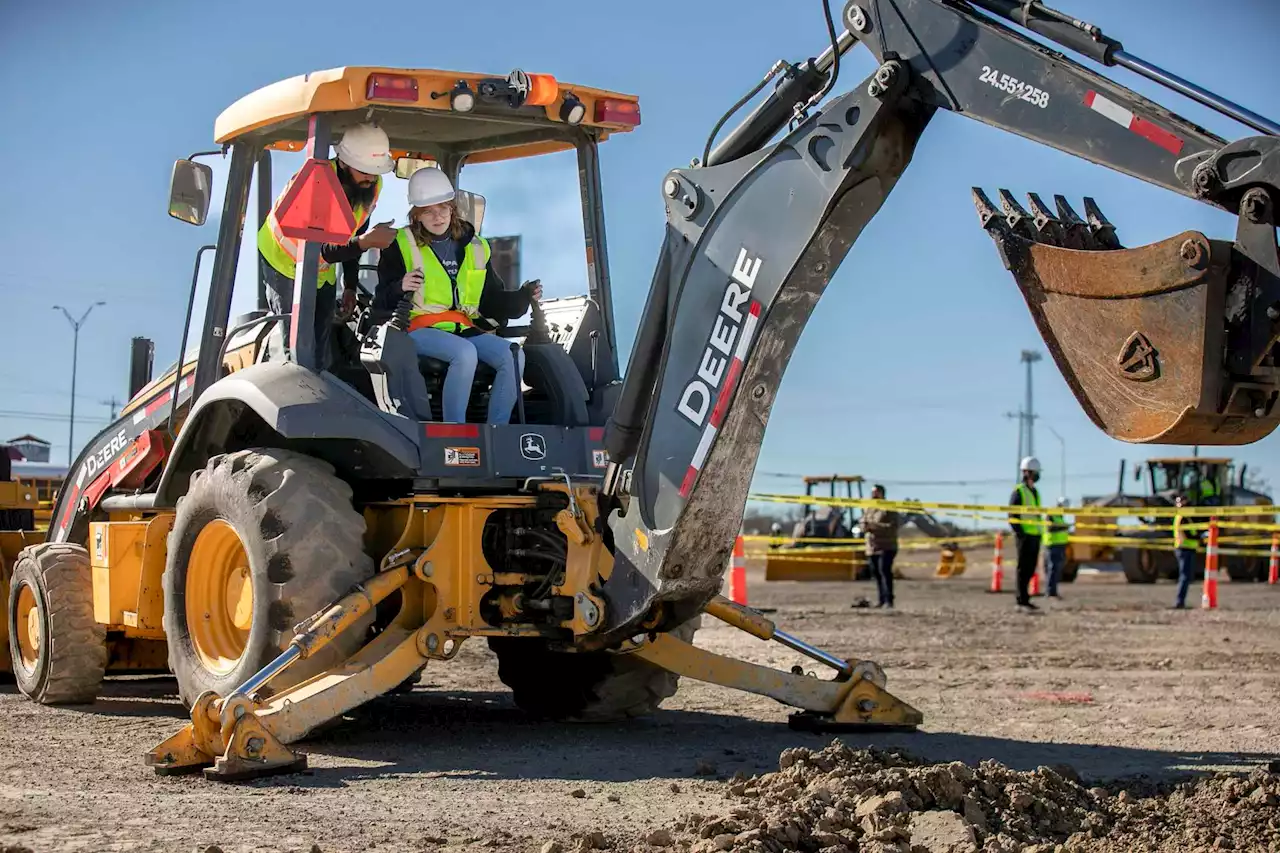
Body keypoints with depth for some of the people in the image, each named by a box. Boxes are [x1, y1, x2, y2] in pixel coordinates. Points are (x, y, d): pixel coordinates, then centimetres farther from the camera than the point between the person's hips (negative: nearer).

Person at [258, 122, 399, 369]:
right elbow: (314, 249, -38)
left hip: (323, 272, 6)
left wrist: (350, 286, 6)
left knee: (321, 347, 4)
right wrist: (364, 242, -51)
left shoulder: (372, 185, -14)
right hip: (284, 261, -6)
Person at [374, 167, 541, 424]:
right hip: (420, 329, -5)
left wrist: (523, 297, 0)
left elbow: (493, 300, 18)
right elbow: (382, 302, -1)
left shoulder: (475, 248, 15)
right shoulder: (402, 246, 2)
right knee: (465, 353, -36)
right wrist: (400, 287, -23)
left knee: (513, 356, -21)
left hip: (466, 328, 5)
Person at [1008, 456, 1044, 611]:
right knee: (1024, 568, -7)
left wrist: (1040, 532, 16)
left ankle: (1023, 598, 15)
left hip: (1035, 536, 8)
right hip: (1025, 536, -8)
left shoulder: (1035, 492, 17)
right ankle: (1022, 600, -6)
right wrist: (1020, 533, -18)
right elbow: (1012, 516, -12)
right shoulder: (1018, 491, -8)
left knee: (1030, 569, 9)